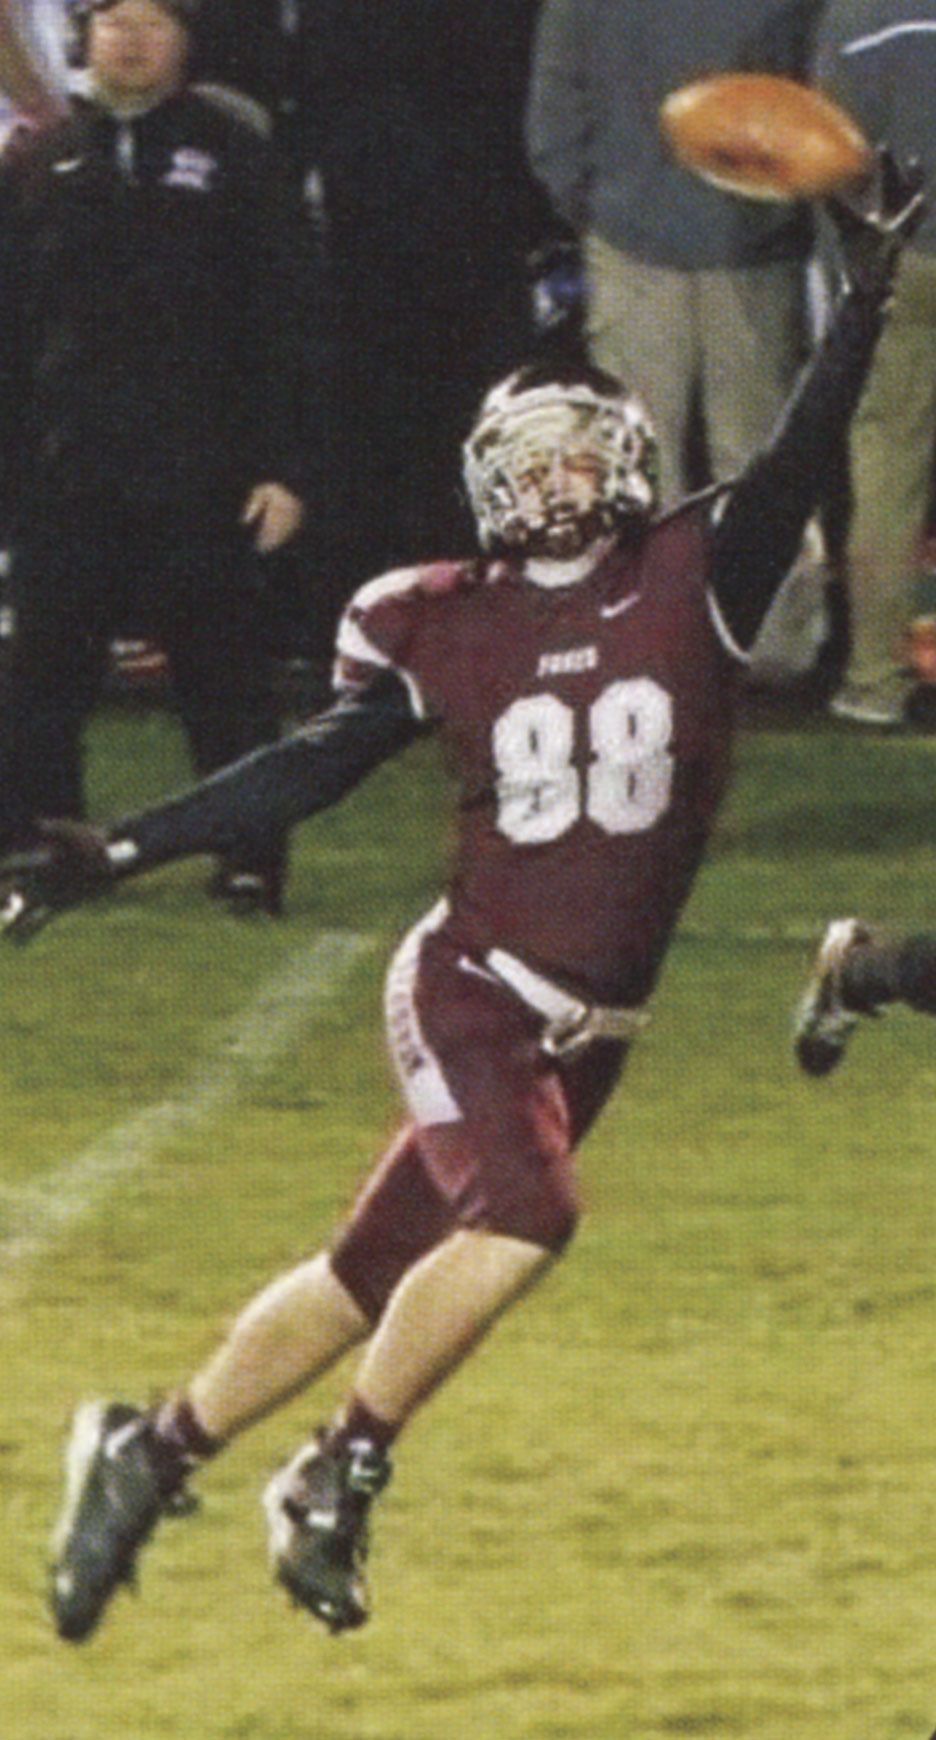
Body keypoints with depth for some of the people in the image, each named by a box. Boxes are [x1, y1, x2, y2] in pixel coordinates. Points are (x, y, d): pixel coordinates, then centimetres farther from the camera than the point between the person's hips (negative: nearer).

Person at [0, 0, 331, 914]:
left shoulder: (232, 159, 3)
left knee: (225, 676, 1)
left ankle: (252, 862, 6)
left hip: (203, 484, -2)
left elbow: (289, 324, 1)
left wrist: (287, 468, -5)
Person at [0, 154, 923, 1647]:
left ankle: (149, 1453, 24)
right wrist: (120, 853, -3)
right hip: (469, 991, -3)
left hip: (588, 1027, 3)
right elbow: (314, 767, 2)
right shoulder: (447, 628, -2)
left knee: (373, 1276, 9)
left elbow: (800, 458, -13)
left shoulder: (696, 581, 0)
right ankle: (338, 1481, -14)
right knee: (523, 1217, -27)